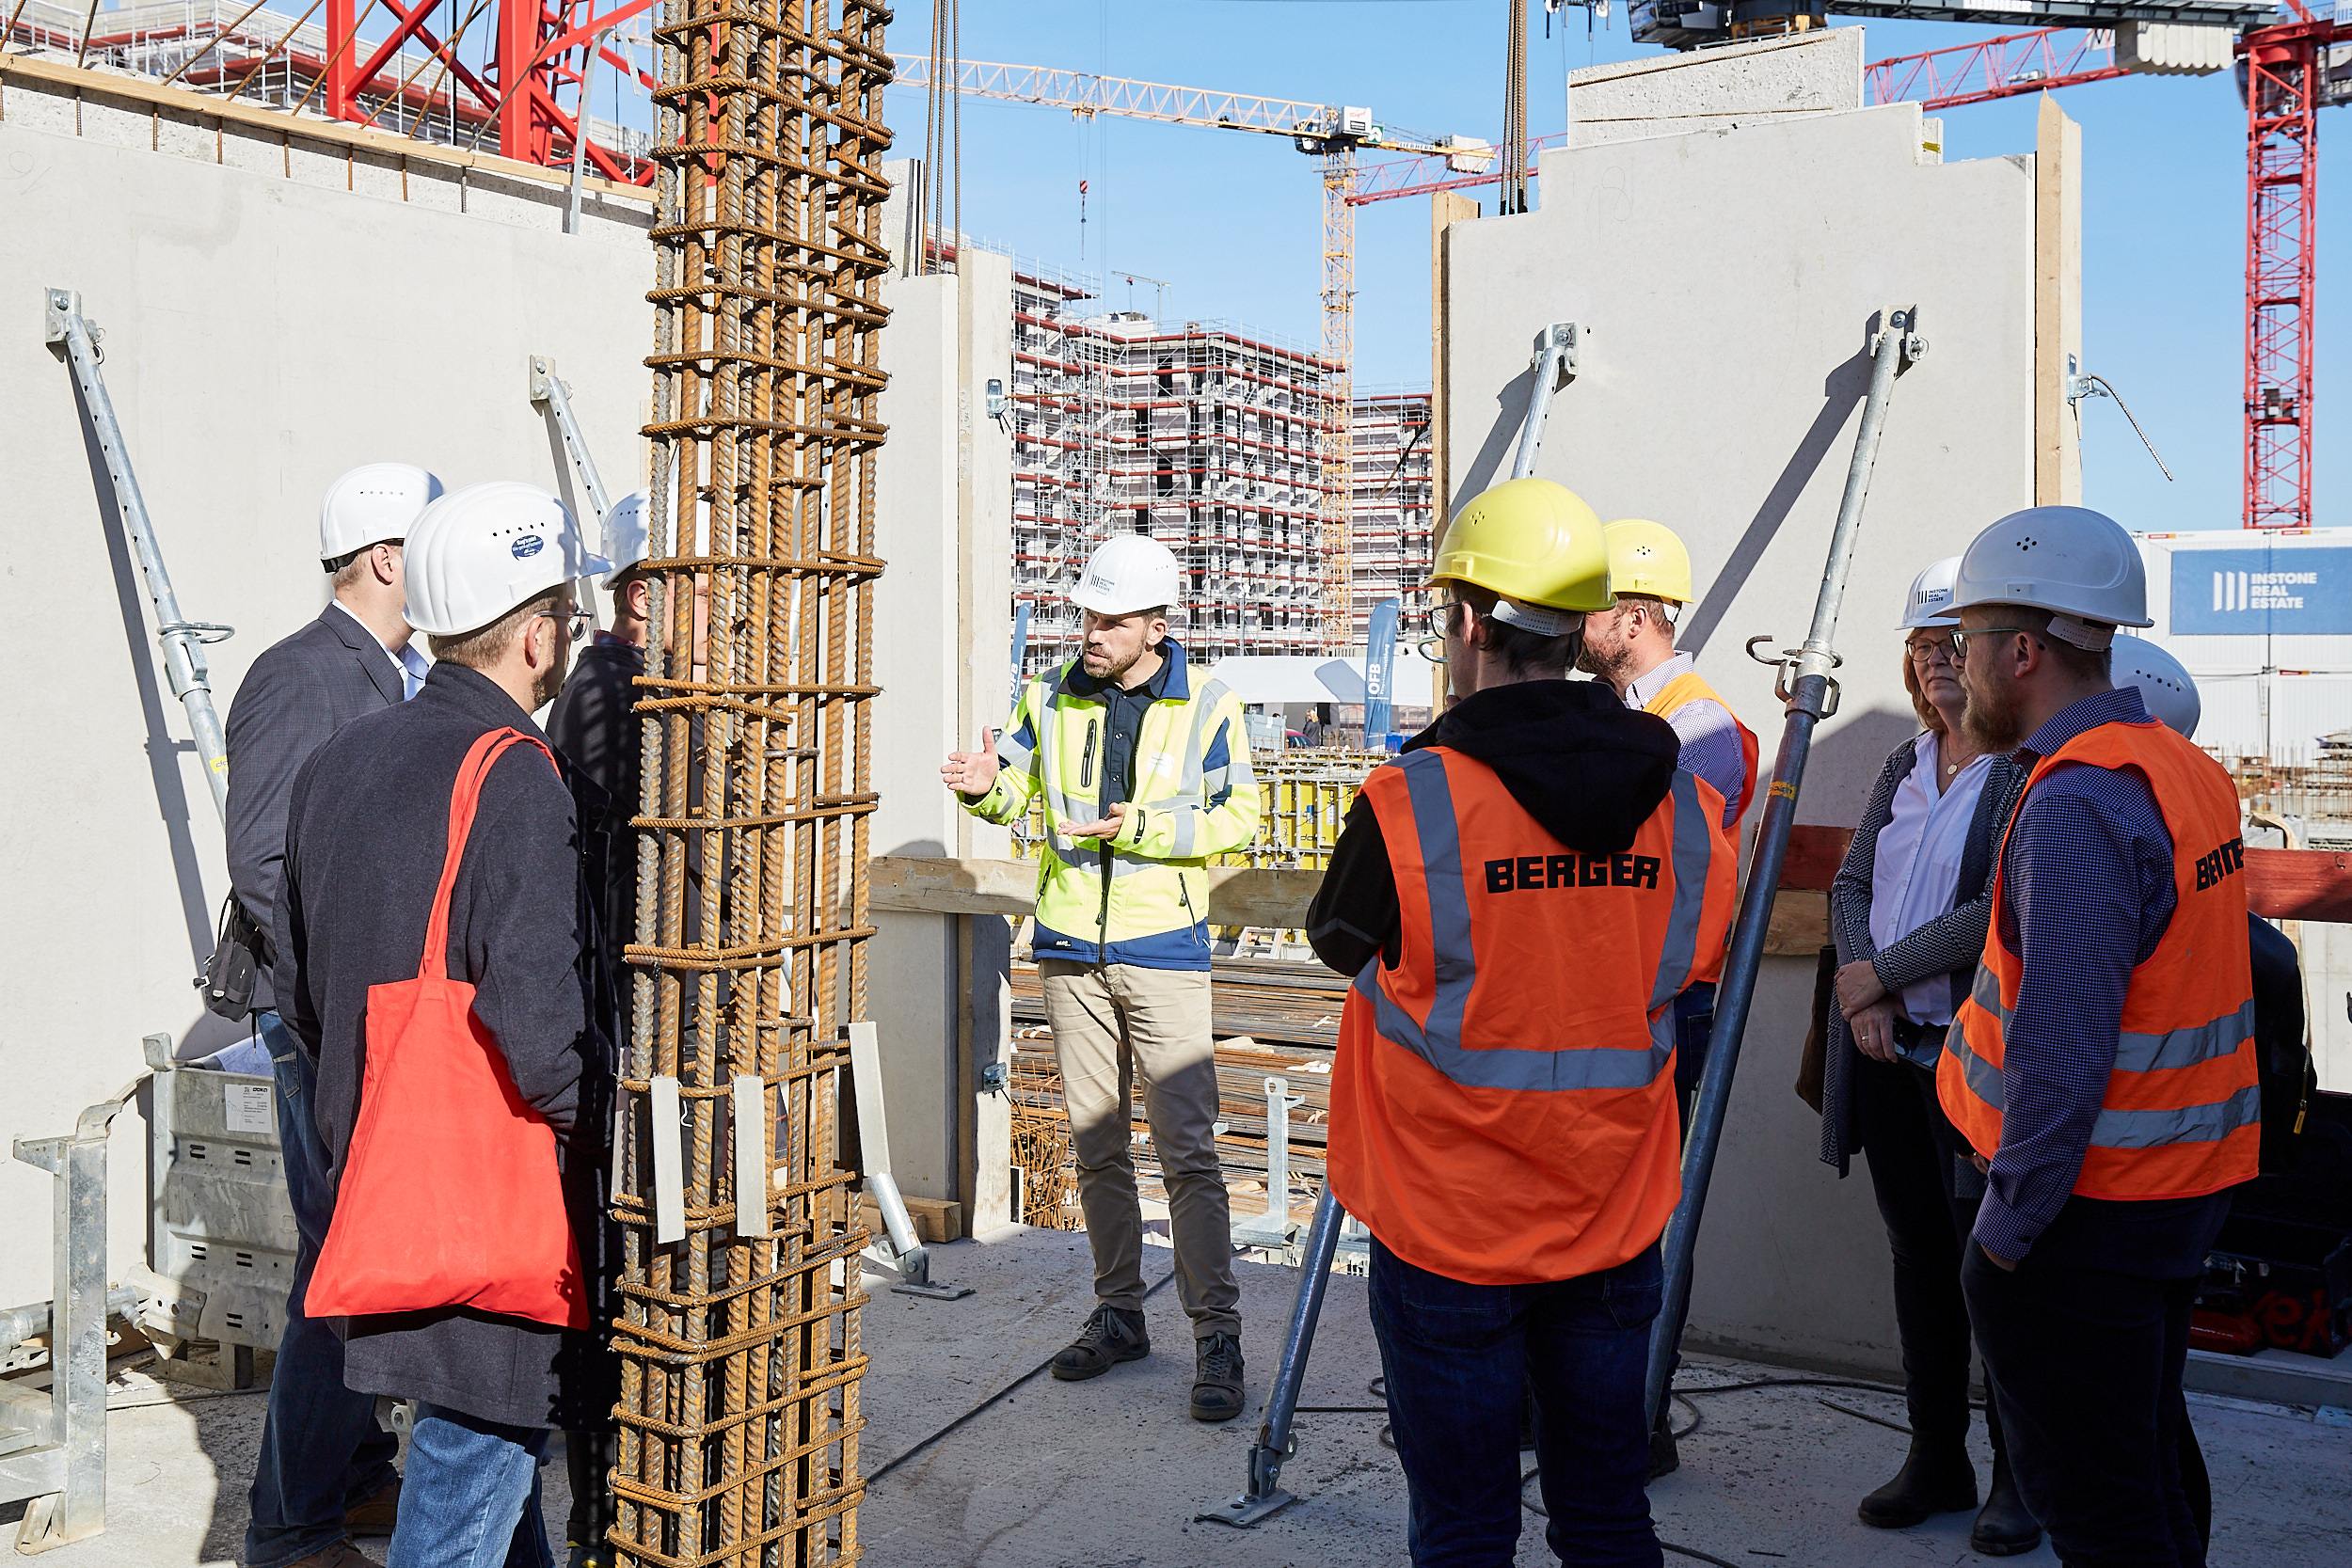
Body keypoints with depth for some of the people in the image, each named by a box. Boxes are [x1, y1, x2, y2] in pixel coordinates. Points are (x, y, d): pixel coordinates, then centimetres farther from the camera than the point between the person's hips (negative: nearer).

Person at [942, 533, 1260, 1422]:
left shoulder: (1207, 708, -4)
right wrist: (986, 788, -10)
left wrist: (1141, 827, -16)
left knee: (1187, 1150, -6)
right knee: (1095, 1145, 12)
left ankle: (1217, 1336, 2)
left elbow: (1238, 816, -4)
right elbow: (1020, 795, 13)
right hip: (1070, 950, 4)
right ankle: (1119, 1315, 25)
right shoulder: (1050, 700, 6)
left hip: (1164, 954, -4)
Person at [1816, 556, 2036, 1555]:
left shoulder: (2031, 772, -12)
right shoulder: (1904, 768, 12)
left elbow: (1999, 915, -20)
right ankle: (1936, 1462, 28)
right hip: (1891, 1055, 7)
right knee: (1917, 1258, 15)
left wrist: (1879, 971, -12)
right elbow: (1851, 884, 10)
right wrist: (1862, 991, -7)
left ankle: (2019, 1474, 21)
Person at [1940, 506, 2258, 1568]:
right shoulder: (2184, 767, 9)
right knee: (2145, 1468, 22)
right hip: (2188, 1183, 10)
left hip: (2087, 1204, -10)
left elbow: (2061, 1045, -26)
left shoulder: (2074, 803, -22)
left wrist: (2009, 1219, -18)